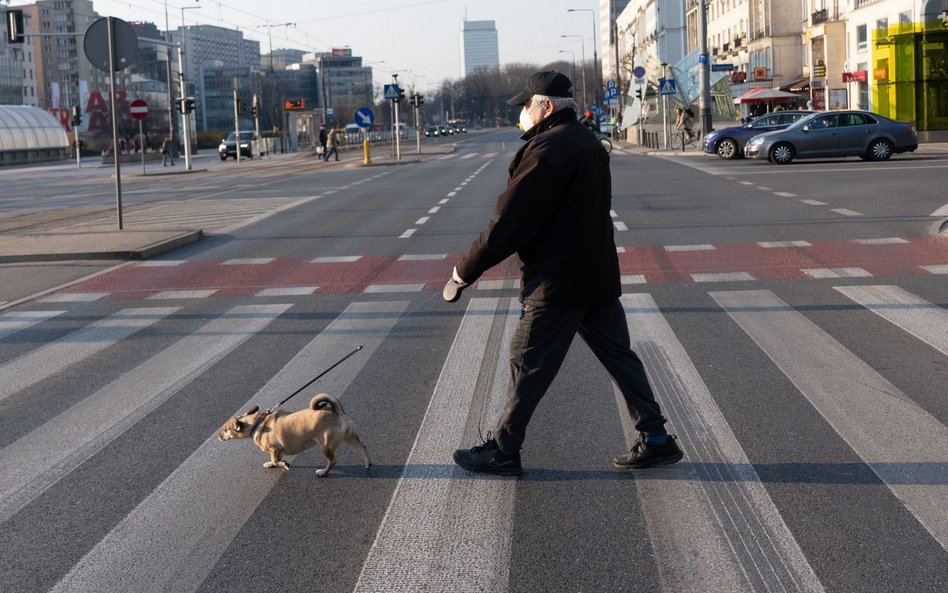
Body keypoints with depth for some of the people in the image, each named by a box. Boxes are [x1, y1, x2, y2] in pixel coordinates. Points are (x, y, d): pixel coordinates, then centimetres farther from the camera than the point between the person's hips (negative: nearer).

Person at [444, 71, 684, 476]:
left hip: (555, 283, -9)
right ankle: (656, 439, 15)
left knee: (528, 366, 2)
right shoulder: (589, 145, 13)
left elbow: (509, 222, -19)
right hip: (599, 276, 9)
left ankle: (502, 450, 12)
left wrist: (464, 272, -11)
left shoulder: (547, 150, -17)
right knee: (619, 355, 13)